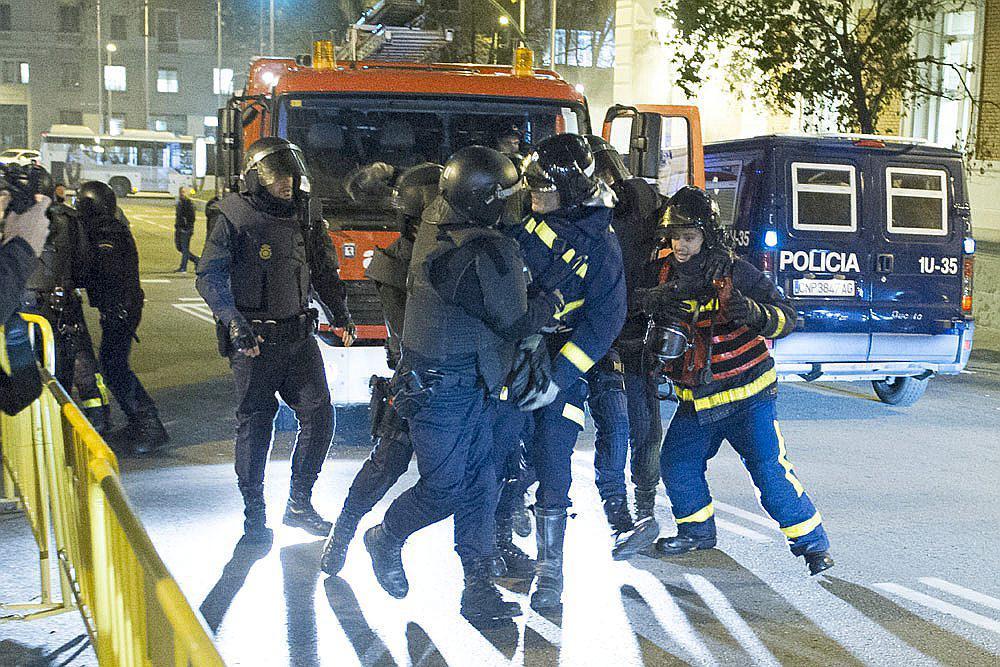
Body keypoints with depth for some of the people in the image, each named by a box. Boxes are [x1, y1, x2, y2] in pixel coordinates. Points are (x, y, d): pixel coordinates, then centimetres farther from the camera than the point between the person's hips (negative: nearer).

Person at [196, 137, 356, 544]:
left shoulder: (304, 218, 11)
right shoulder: (235, 219, -7)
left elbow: (323, 273, 21)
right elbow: (209, 277, -12)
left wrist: (339, 312, 10)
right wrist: (234, 321, -25)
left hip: (298, 334, 5)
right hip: (253, 339, -5)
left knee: (319, 413, 2)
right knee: (255, 423, 1)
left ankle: (299, 504, 18)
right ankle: (254, 514, 14)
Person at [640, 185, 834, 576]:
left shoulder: (735, 273, -14)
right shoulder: (666, 274, 0)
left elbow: (786, 316, -13)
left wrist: (753, 313, -35)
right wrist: (652, 302, -15)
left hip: (746, 396, -5)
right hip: (695, 400, 6)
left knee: (770, 471, -10)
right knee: (676, 464, 8)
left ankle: (812, 544, 4)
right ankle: (697, 530, 32)